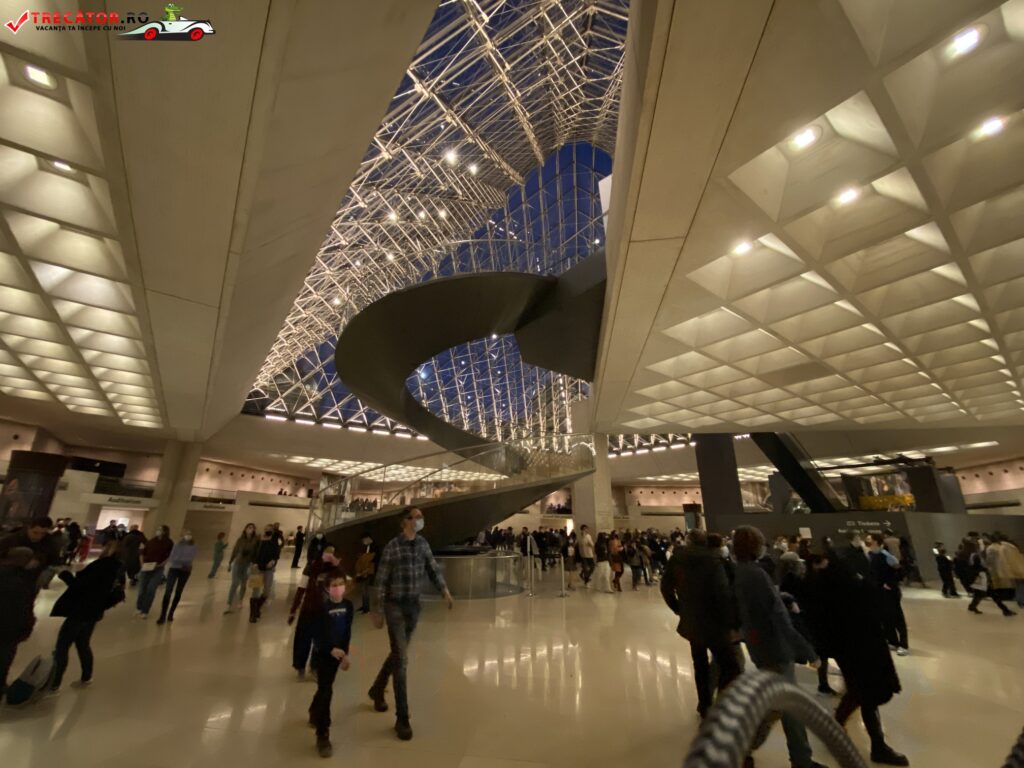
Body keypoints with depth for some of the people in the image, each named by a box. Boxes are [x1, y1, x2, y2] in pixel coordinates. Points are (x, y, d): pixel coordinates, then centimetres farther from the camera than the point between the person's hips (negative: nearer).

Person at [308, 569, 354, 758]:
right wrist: (331, 649, -26)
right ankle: (322, 735, 4)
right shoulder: (323, 607, -19)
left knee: (325, 688, 22)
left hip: (338, 652, 5)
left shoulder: (348, 605, -6)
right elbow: (317, 634, -18)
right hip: (324, 652, -5)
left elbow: (347, 631, 0)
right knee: (326, 691, -7)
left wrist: (345, 653, -3)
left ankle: (315, 714, 49)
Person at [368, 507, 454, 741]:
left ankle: (377, 689, 48)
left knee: (397, 654, 22)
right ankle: (402, 719, 9)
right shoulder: (392, 547, -18)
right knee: (402, 660, -5)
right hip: (395, 606, -6)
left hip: (414, 605, 6)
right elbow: (381, 581, -11)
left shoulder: (422, 543, -2)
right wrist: (379, 612, -5)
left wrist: (445, 591, -10)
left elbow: (433, 569, 2)